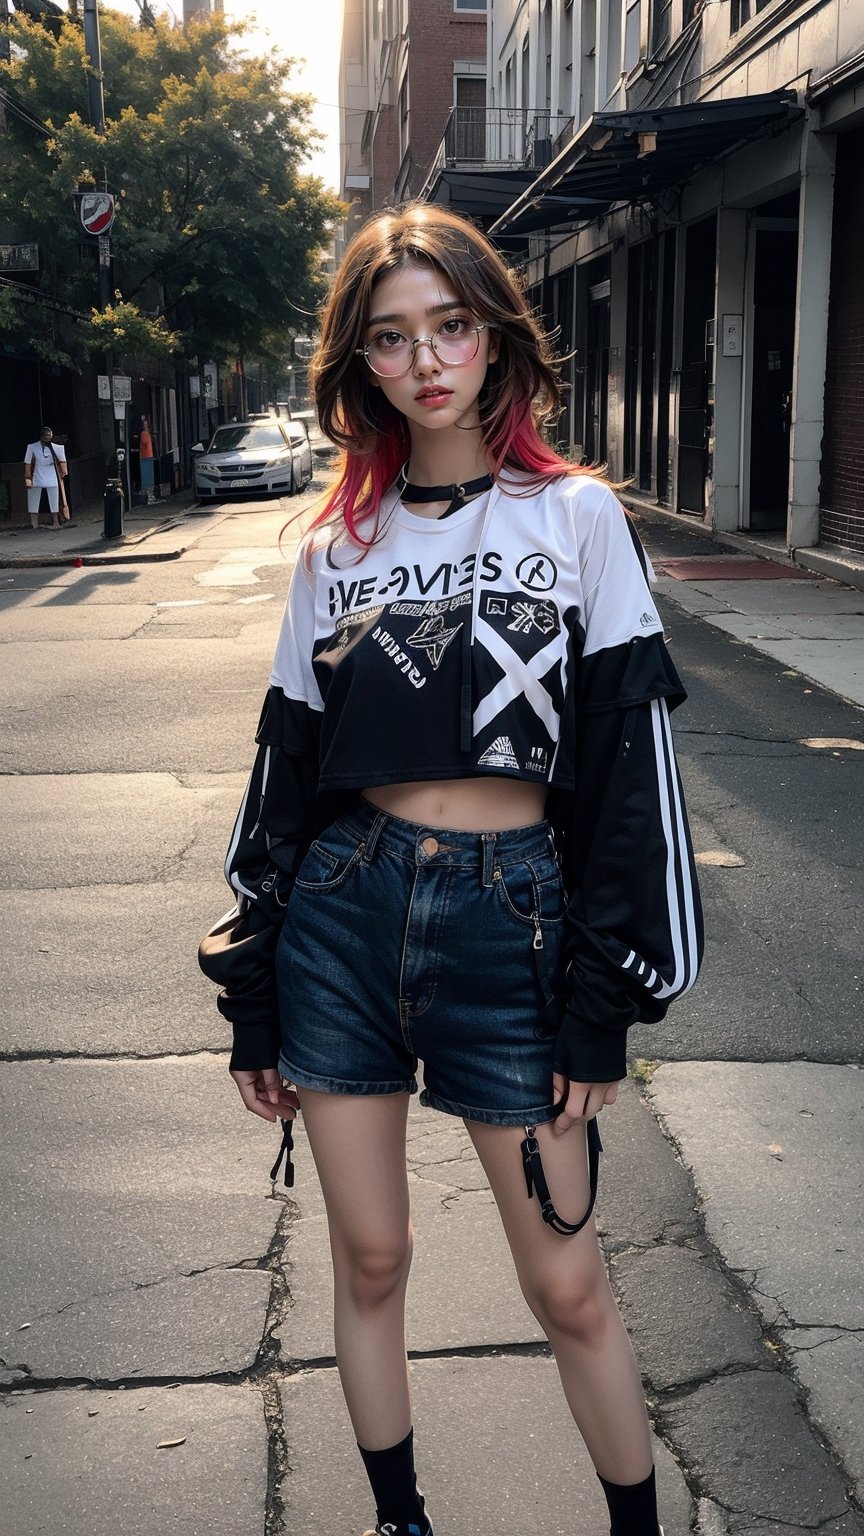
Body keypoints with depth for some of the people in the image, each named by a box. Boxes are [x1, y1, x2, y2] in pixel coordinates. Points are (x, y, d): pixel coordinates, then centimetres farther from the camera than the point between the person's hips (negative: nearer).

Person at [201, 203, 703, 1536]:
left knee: (566, 1284, 4)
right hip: (342, 914, 3)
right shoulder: (336, 547, 7)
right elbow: (289, 767, 9)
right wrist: (254, 1003, 9)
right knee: (368, 1256, 14)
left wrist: (602, 1005, -7)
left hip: (511, 921, -3)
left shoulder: (576, 516, -1)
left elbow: (630, 763, -4)